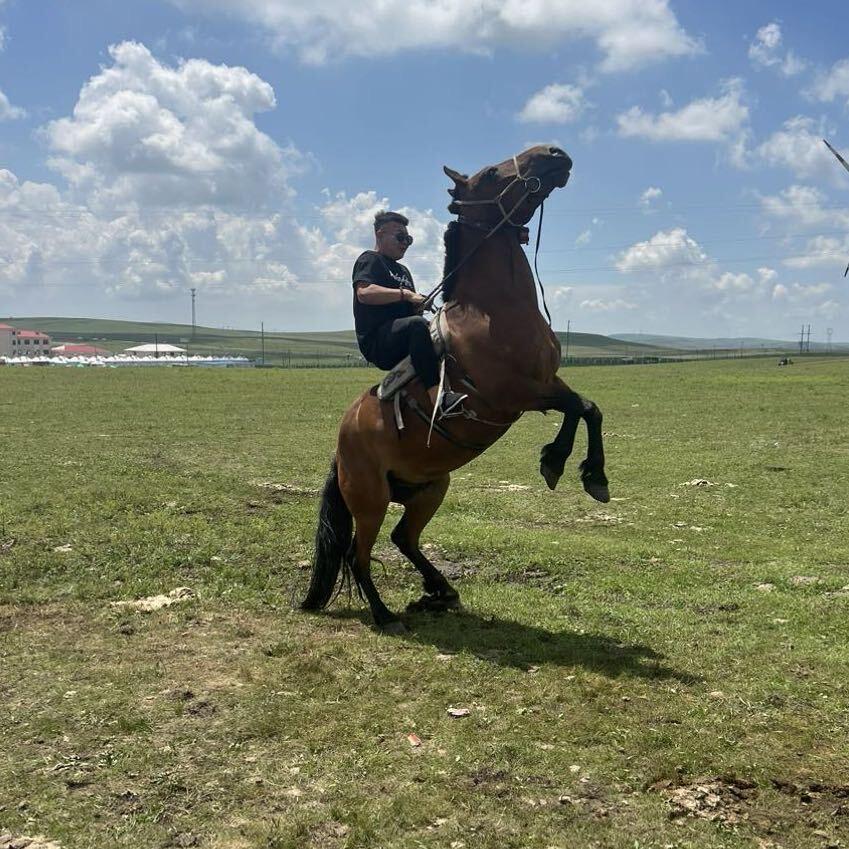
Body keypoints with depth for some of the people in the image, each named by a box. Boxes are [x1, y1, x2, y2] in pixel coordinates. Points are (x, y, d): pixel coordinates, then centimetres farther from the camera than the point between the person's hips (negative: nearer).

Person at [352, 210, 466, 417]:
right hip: (376, 340, -9)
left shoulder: (403, 270, 30)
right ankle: (439, 399, -50)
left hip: (402, 342, 9)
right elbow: (364, 293, -17)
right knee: (417, 324, -37)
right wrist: (405, 294, -19)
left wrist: (419, 303, 2)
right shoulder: (370, 260, 3)